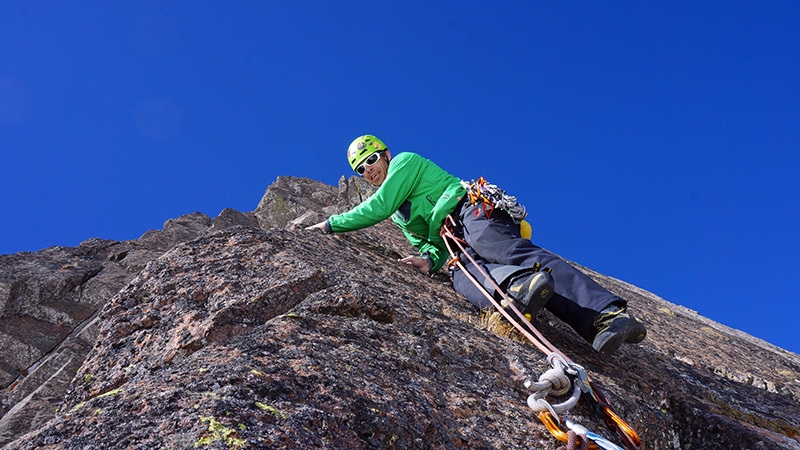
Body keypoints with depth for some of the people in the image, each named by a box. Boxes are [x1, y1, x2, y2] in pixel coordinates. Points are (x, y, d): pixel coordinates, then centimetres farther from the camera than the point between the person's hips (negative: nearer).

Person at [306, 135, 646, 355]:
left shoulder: (405, 161, 13)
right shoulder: (399, 214, 35)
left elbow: (378, 207, 1)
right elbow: (428, 242, 26)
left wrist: (331, 224, 11)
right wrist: (430, 260, 1)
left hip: (473, 213, -5)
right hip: (460, 245, 5)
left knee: (520, 255, -31)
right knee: (460, 275, -29)